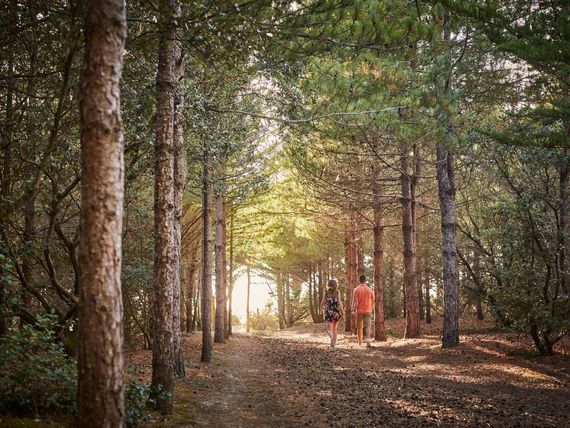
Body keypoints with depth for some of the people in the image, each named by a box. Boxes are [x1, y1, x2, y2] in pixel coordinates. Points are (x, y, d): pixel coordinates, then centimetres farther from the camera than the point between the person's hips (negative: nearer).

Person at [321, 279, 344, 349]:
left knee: (329, 329, -8)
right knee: (335, 329, 18)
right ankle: (334, 344, 20)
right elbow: (339, 302, -11)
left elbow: (322, 302, 0)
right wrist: (342, 310, -4)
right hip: (336, 311, 2)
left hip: (329, 311, -2)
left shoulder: (326, 292, 1)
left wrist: (323, 309, 18)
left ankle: (332, 337, -39)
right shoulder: (337, 292, -1)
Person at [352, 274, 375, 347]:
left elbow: (355, 301, -11)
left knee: (359, 327, 12)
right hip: (367, 311, 1)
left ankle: (360, 342, 21)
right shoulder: (370, 290, 4)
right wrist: (371, 309, 22)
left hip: (359, 311, -1)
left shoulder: (356, 290, -5)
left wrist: (353, 310, -10)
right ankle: (368, 340, -26)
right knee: (367, 326, -6)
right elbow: (372, 301, 10)